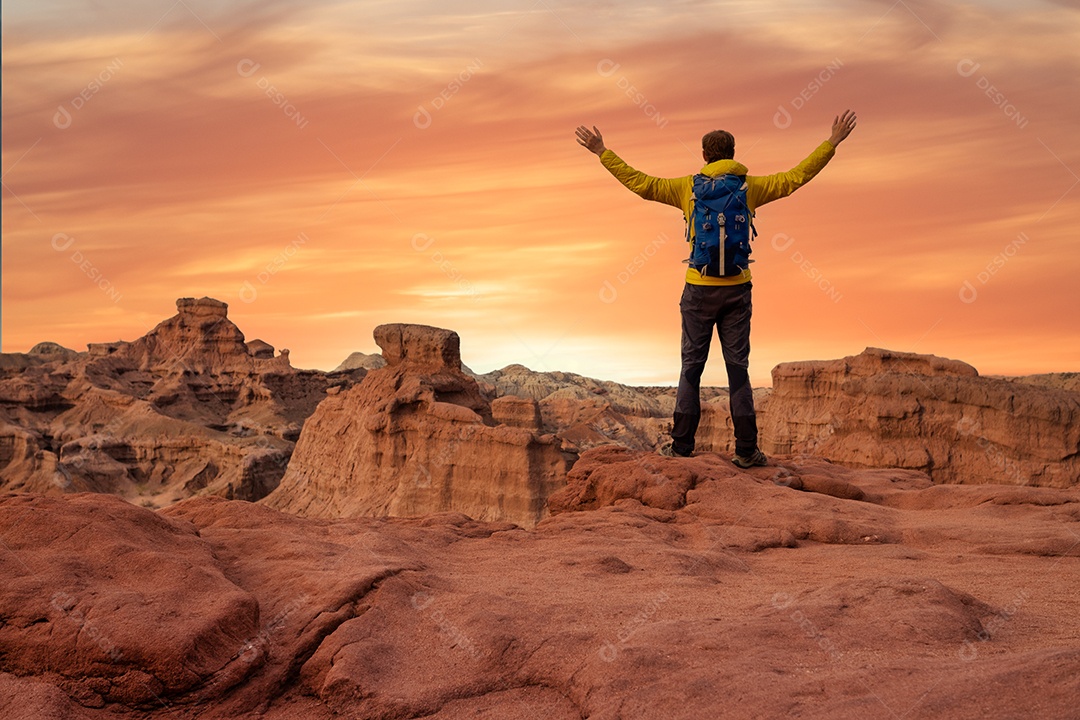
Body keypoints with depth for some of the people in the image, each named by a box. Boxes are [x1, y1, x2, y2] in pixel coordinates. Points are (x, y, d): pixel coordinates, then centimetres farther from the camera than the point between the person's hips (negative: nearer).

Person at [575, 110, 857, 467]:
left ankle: (681, 444, 5)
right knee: (738, 366, 4)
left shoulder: (688, 187, -1)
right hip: (737, 289, 1)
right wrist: (832, 142, 17)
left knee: (692, 366, 5)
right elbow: (796, 177, 10)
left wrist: (602, 152, 3)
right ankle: (746, 449, 4)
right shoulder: (749, 186, 4)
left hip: (699, 289, -1)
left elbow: (641, 183, -3)